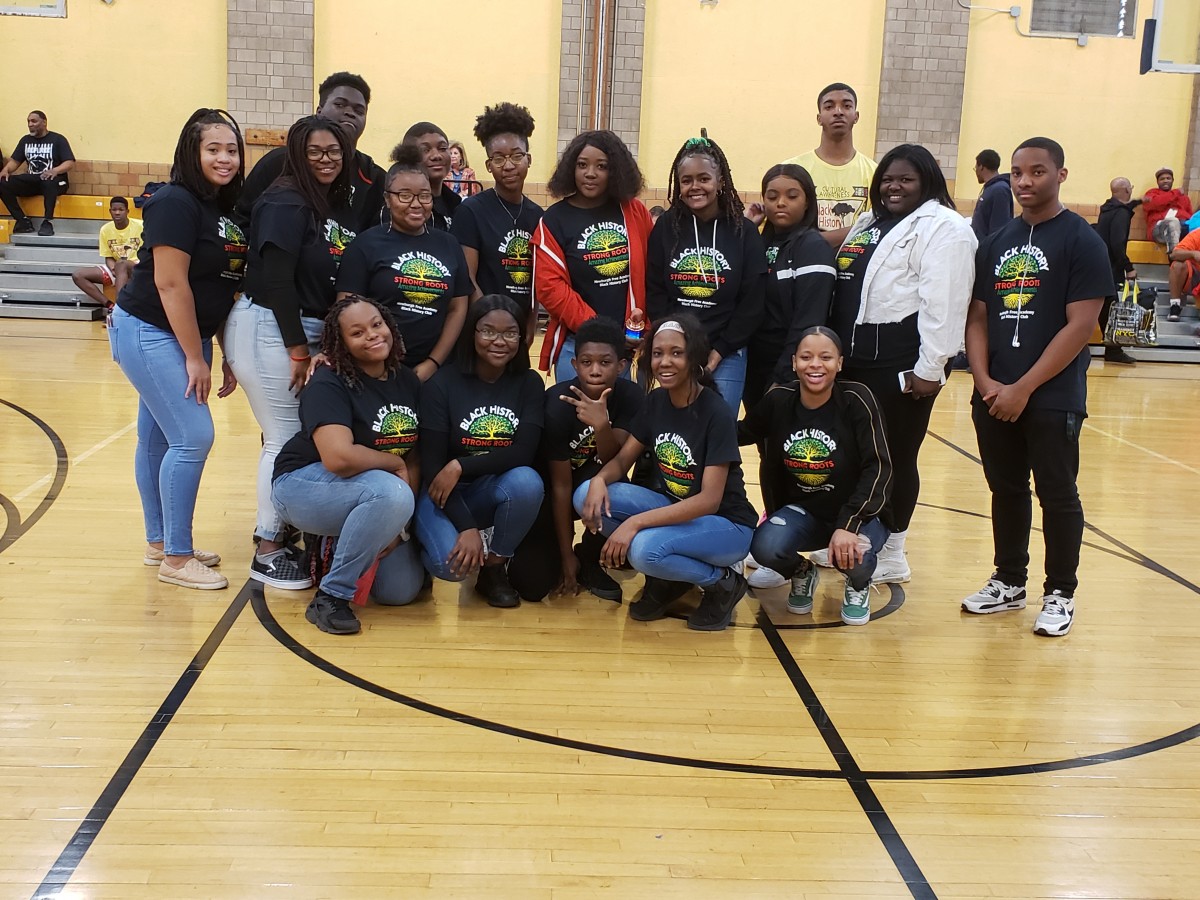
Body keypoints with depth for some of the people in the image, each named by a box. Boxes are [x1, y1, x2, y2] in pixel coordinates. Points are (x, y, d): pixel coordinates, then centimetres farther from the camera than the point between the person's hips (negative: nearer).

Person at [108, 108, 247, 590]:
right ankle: (177, 559, 0)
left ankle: (159, 543, 24)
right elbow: (170, 283, -20)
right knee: (193, 438, -10)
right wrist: (195, 358, -18)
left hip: (187, 335, 8)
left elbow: (224, 286, 10)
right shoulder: (175, 203, -16)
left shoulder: (226, 208, 8)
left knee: (158, 438, 15)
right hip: (149, 333, -8)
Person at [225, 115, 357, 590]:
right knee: (286, 440, -4)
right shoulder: (285, 203, -12)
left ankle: (276, 528, 20)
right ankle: (267, 552, 7)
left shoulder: (342, 207, 11)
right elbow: (276, 280, -17)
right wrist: (298, 349, -15)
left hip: (309, 333, 7)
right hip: (269, 331, -7)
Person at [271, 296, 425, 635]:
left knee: (401, 591, -4)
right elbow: (339, 458, -34)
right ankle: (331, 597, -21)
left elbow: (415, 459, 0)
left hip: (376, 498, 7)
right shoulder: (328, 384, -18)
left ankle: (335, 546, 26)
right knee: (391, 493, -36)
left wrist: (397, 523, -13)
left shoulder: (407, 382, 2)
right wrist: (396, 464, -18)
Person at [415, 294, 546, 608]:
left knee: (527, 481, -33)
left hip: (499, 491, 2)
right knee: (452, 563, -31)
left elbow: (523, 454, -13)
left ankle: (495, 568, -7)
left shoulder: (529, 383, -2)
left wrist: (460, 466, -24)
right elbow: (431, 464, -14)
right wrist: (467, 527, -24)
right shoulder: (442, 383, -10)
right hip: (445, 494, -2)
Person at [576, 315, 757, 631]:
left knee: (645, 549, -35)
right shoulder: (655, 401, -1)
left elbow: (709, 500, -25)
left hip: (725, 523, -7)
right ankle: (669, 576, 1)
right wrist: (599, 480, -24)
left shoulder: (716, 413, -21)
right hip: (672, 508, 7)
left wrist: (636, 522, -33)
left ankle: (723, 583, -5)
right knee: (587, 496, -14)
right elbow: (622, 459, 2)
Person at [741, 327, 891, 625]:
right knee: (764, 547, -28)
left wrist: (848, 525, -29)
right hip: (803, 511, 3)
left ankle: (859, 585, 7)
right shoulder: (779, 400, -8)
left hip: (856, 512, -2)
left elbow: (878, 469, -19)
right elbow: (741, 434, 10)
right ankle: (801, 574, 11)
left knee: (852, 555, -35)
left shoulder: (856, 400, -18)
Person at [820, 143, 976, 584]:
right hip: (854, 358, 8)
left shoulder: (943, 228, -7)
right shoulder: (868, 223, 21)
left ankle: (891, 552, 13)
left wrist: (930, 367, -20)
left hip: (901, 364, -8)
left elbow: (943, 303, -16)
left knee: (895, 455, 1)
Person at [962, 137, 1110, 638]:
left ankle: (1060, 594, 16)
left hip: (1053, 399, -5)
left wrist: (1024, 388, -15)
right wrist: (984, 380, -6)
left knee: (1057, 494, 3)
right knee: (1006, 490, 13)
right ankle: (1009, 583, 27)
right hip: (994, 398, 5)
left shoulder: (1081, 241, -6)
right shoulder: (995, 245, 11)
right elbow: (978, 318, 11)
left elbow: (1080, 326, -13)